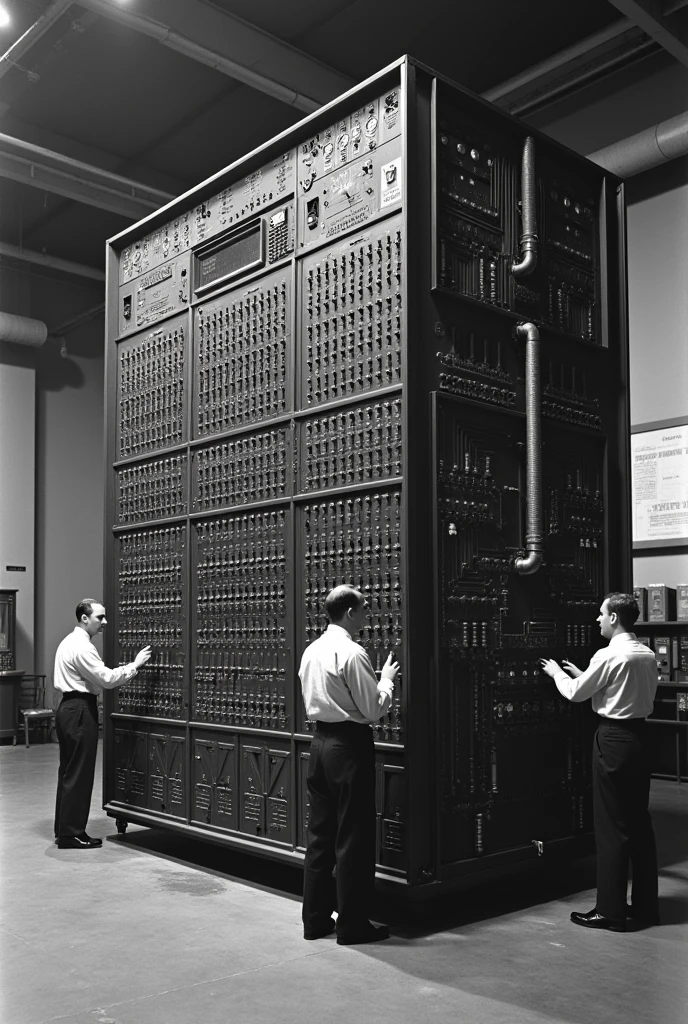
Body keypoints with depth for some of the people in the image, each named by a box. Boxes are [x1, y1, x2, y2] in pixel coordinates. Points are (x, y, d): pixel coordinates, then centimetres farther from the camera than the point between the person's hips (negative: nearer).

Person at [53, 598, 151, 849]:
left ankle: (64, 830, 22)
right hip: (80, 710, -11)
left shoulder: (70, 641, 15)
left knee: (68, 771, 15)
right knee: (79, 773, -4)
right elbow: (107, 679, -21)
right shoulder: (82, 647, -17)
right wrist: (135, 665, -14)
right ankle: (71, 834, 2)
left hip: (68, 708, 11)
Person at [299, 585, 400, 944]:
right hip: (350, 744, -8)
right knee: (354, 837, 2)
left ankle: (316, 918, 23)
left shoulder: (311, 651, 9)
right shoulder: (352, 653, -16)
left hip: (320, 740, 8)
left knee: (320, 833, 14)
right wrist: (387, 679, 2)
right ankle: (352, 924, 10)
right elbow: (373, 710, -16)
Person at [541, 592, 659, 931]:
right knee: (640, 822, 14)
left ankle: (611, 910, 7)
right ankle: (646, 905, 23)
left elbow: (576, 693, -6)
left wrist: (557, 673, 13)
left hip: (613, 739, -8)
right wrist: (583, 675, 18)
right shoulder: (648, 656, 7)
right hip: (639, 736, 8)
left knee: (611, 827, 0)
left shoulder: (608, 656, -16)